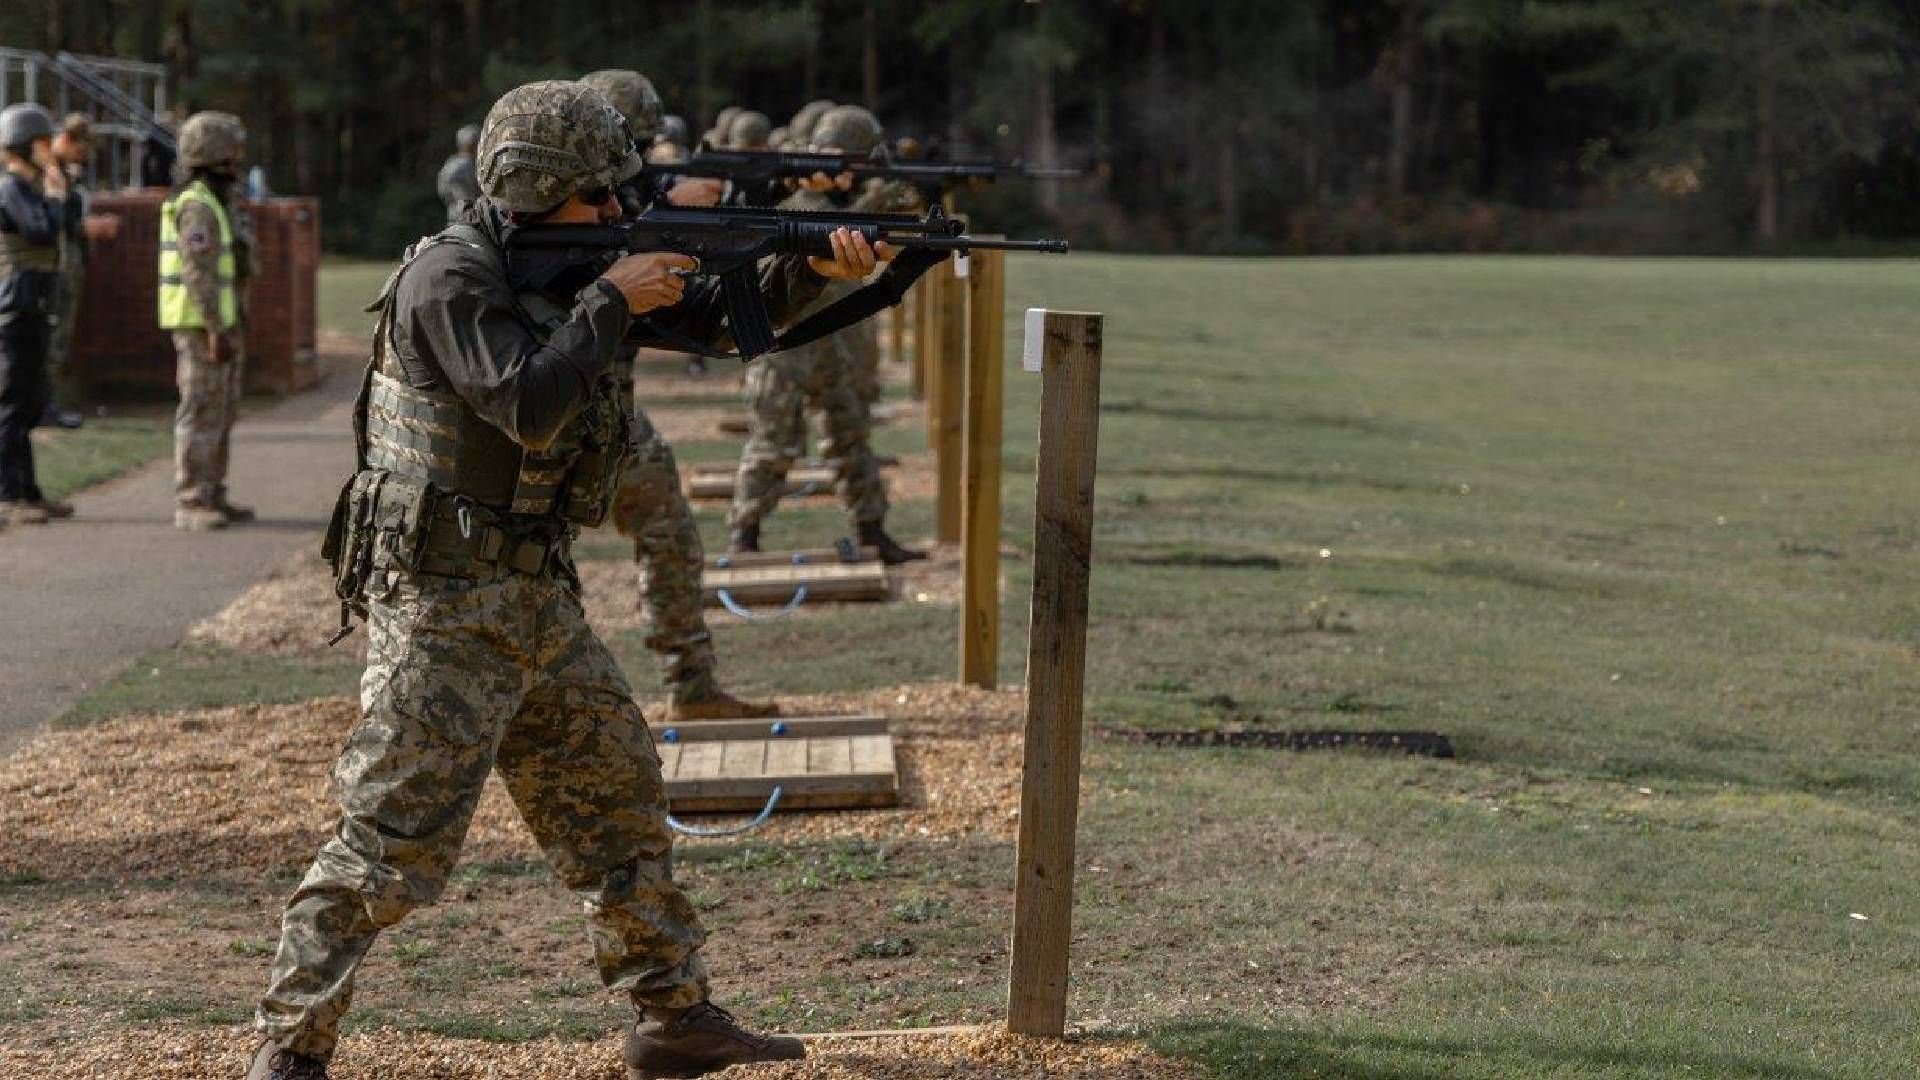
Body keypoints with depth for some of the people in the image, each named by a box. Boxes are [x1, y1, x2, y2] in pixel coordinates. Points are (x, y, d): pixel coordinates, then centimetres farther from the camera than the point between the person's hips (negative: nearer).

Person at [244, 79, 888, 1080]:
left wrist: (814, 268, -3)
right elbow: (529, 406, -26)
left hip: (536, 593, 9)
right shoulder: (450, 274, -15)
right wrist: (611, 302, -15)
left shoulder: (569, 265, 10)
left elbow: (718, 312, 13)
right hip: (443, 600, -9)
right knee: (392, 838, -10)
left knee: (619, 804, 14)